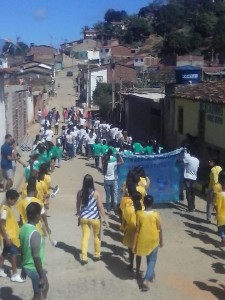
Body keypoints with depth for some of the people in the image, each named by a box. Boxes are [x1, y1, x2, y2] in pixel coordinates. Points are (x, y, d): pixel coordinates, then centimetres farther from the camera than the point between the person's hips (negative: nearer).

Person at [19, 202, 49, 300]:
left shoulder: (23, 229, -1)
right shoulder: (34, 233, -28)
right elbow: (36, 257, -26)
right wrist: (41, 276, -18)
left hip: (27, 267, 8)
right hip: (34, 269, -8)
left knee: (45, 287, 27)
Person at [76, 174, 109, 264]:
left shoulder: (80, 192, -4)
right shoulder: (96, 193, -14)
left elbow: (78, 205, 8)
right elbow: (100, 206, -13)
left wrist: (79, 214, 27)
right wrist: (105, 218, -7)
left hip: (84, 217, 2)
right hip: (95, 218, -2)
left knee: (85, 236, 11)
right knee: (97, 236, 18)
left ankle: (84, 257, 10)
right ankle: (97, 255, 29)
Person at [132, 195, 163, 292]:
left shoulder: (139, 214, -14)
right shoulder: (156, 215, -15)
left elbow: (137, 230, -11)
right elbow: (160, 229, -6)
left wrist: (134, 244, -5)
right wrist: (161, 241, 10)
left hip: (143, 240, 2)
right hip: (153, 240, -2)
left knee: (148, 259, 24)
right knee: (152, 260, 9)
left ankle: (151, 275, 43)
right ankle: (146, 280, -6)